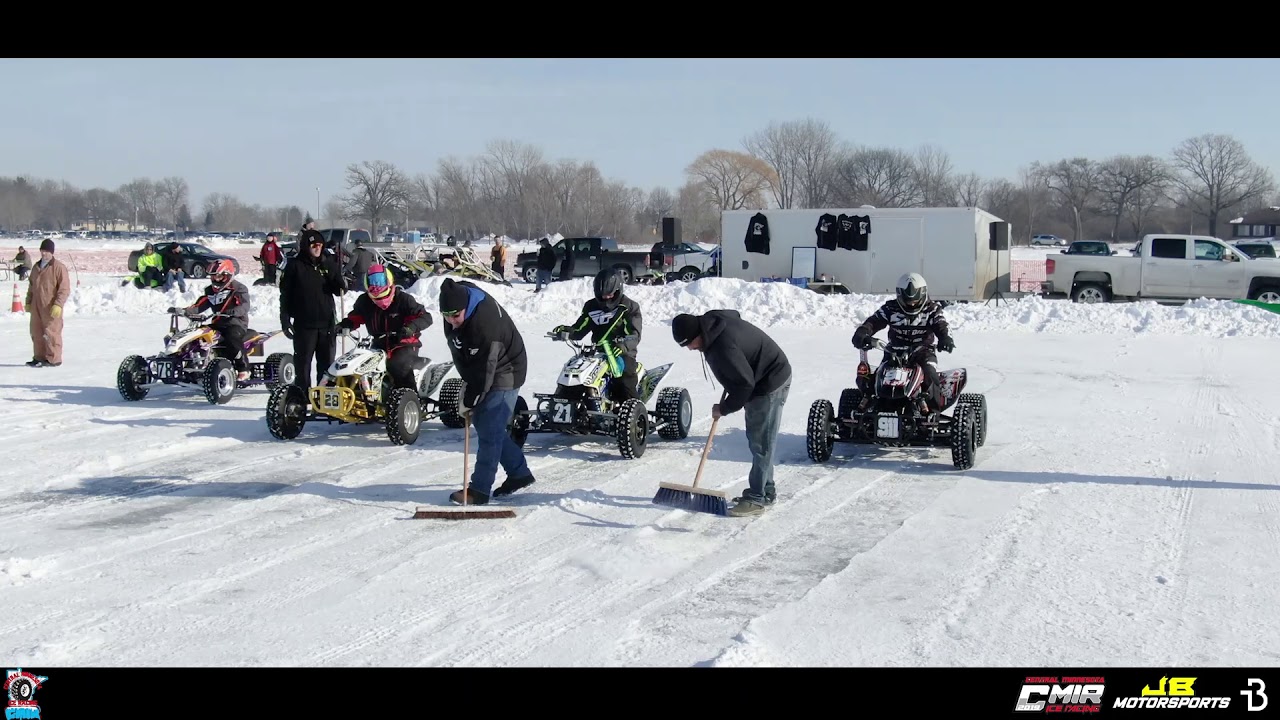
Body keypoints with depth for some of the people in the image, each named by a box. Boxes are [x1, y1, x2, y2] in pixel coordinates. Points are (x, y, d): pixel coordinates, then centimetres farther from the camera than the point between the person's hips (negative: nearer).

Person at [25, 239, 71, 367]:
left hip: (51, 307, -7)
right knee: (36, 332, 10)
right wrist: (28, 302, 21)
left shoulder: (59, 267, -8)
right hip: (36, 306, 7)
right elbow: (31, 286, 25)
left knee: (51, 332, -5)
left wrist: (58, 305, -20)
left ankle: (53, 359, 1)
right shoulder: (36, 267, 15)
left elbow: (64, 288, -13)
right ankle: (39, 357, 19)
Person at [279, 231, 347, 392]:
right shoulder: (295, 266, -1)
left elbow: (340, 291, 6)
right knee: (303, 363, 2)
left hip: (327, 323, 3)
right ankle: (302, 395, 9)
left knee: (327, 363, 9)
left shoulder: (329, 264, 9)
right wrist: (285, 320, -6)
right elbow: (285, 294, -1)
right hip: (304, 324, -3)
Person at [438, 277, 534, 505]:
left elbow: (485, 367, -28)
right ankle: (519, 473, 24)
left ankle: (480, 489, -5)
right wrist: (467, 385, 2)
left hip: (503, 374, -9)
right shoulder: (452, 316, -9)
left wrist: (470, 400, -20)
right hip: (479, 373, 9)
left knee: (489, 430, -10)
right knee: (482, 424, 13)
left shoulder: (486, 321, -33)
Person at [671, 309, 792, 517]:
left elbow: (744, 383, -26)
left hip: (770, 384, -11)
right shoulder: (712, 322, -2)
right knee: (757, 440, 16)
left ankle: (756, 499, -2)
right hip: (761, 381, 11)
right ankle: (765, 491, 25)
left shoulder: (722, 346, -31)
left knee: (761, 443, -6)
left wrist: (724, 408, -12)